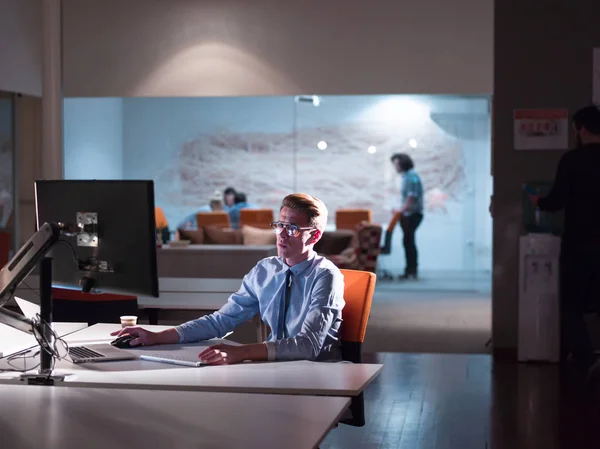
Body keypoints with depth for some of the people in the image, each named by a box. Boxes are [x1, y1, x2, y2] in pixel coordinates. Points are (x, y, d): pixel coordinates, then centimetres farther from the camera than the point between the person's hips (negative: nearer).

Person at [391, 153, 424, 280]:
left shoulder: (412, 177, -17)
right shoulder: (406, 176, 14)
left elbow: (411, 197, -21)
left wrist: (401, 211, -12)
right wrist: (402, 212, 14)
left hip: (412, 214, -9)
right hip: (408, 214, 9)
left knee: (409, 241, -6)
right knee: (408, 241, 11)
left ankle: (412, 271, -2)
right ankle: (410, 271, 15)